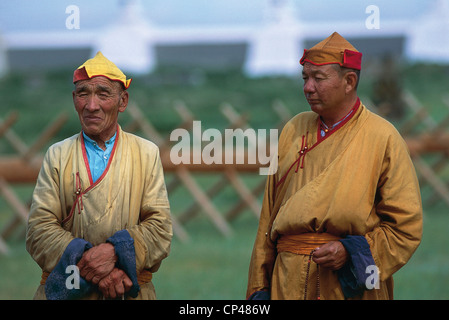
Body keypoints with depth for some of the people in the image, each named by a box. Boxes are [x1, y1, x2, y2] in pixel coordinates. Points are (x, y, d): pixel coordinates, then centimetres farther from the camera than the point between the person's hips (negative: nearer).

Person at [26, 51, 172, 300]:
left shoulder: (147, 153, 3)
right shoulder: (57, 156, 3)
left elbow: (161, 227, -4)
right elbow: (39, 229, -6)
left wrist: (115, 251, -22)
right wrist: (87, 263, -22)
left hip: (132, 291, 0)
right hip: (65, 292, 0)